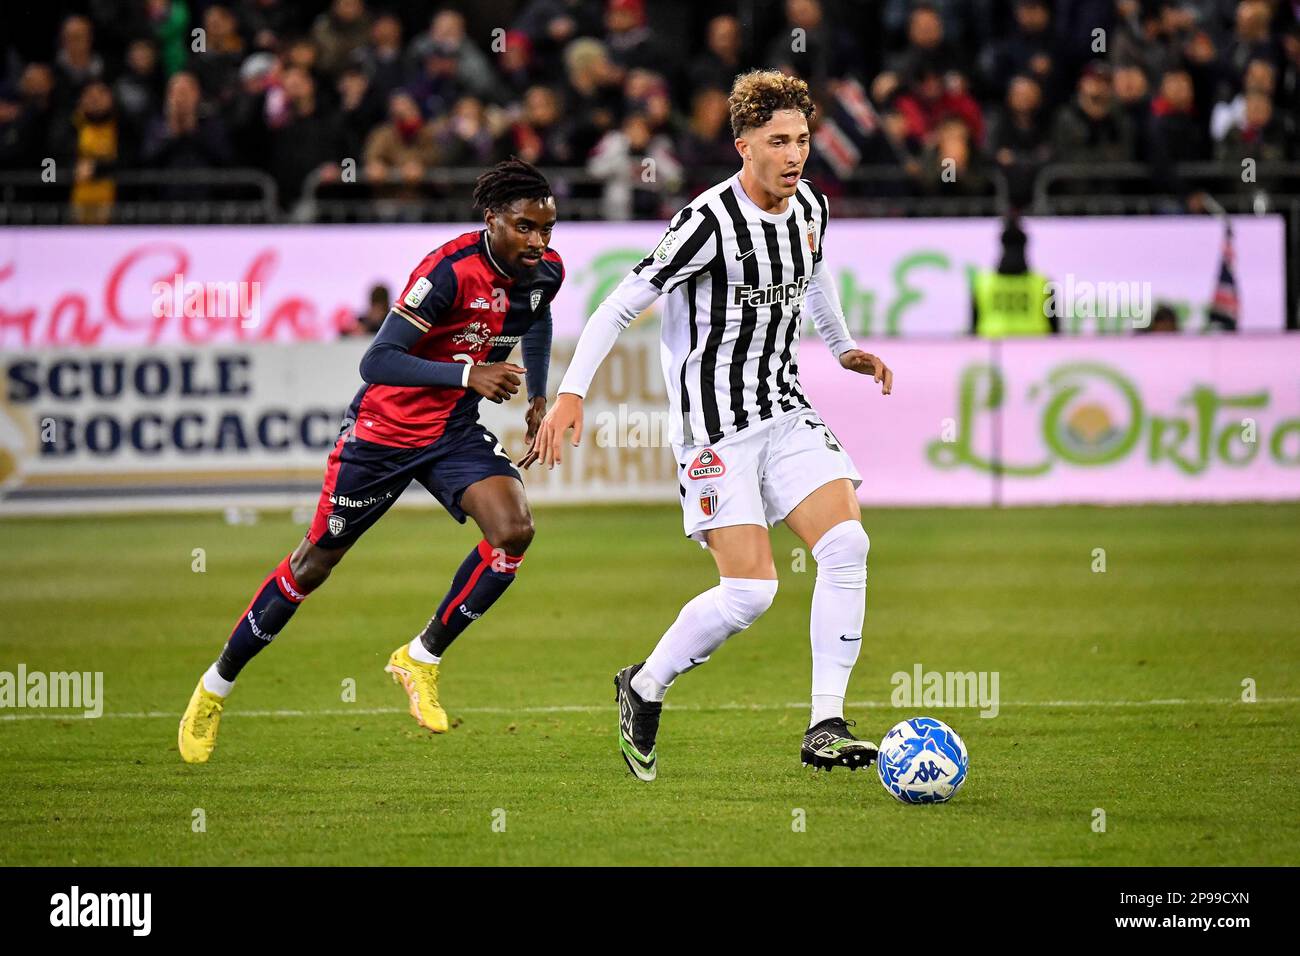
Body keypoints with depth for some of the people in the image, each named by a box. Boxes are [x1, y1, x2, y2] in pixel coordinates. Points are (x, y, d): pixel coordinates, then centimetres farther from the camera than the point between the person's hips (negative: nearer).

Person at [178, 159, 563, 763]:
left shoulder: (545, 271, -6)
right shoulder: (451, 270, -28)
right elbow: (376, 361, -32)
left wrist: (538, 397, 16)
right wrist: (468, 375, -39)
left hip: (454, 431, 5)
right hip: (383, 428, -5)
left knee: (514, 529, -20)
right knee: (315, 563, 5)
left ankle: (422, 658, -2)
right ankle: (216, 686, 23)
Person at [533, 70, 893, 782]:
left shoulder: (809, 205, 5)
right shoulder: (710, 221, -18)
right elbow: (622, 305, -16)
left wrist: (843, 348, 37)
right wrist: (571, 393, -23)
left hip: (785, 411, 7)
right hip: (715, 423, -7)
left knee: (846, 544, -12)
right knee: (751, 589, -14)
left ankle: (825, 728, -9)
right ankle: (644, 689, 12)